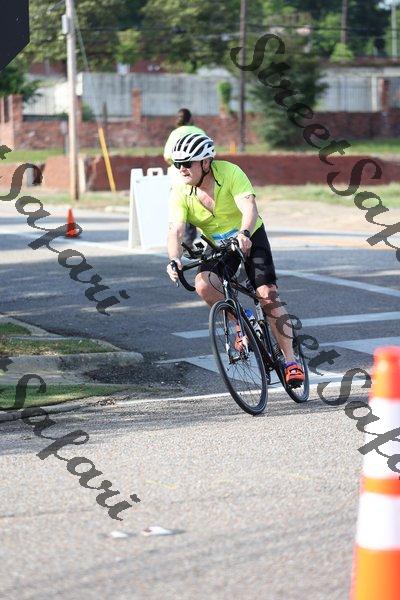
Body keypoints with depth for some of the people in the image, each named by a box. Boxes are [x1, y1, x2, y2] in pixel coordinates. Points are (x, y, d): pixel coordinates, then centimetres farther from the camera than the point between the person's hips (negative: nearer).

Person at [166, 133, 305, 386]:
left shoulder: (230, 173, -24)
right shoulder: (180, 192, -16)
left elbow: (249, 208, -37)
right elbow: (176, 231, -26)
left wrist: (244, 234, -57)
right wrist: (175, 260, -46)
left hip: (250, 238, -3)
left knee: (268, 294, -15)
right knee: (203, 284, -26)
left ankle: (291, 361, -6)